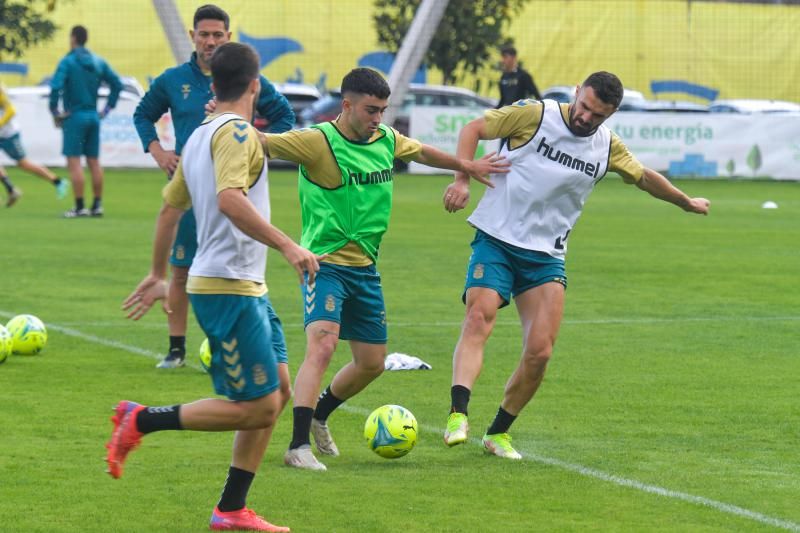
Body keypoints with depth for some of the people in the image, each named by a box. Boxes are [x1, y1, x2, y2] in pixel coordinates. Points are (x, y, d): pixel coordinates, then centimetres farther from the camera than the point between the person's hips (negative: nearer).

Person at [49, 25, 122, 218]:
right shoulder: (99, 62, 9)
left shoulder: (67, 62, -9)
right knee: (94, 162, 11)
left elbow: (56, 87, -21)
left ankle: (79, 207, -8)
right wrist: (106, 109, 12)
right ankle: (97, 204, 13)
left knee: (74, 162, -5)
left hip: (74, 116, -6)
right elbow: (117, 84, 9)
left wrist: (55, 112, -10)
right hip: (93, 117, 6)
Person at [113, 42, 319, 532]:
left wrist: (159, 276, 32)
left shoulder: (201, 137, 15)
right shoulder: (237, 132, -14)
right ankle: (142, 421, -2)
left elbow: (170, 207, 22)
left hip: (244, 287, 10)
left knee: (275, 393, 12)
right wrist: (286, 245, -31)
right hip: (229, 287, -10)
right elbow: (230, 200, -30)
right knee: (257, 407, -8)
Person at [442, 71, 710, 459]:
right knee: (479, 318, -28)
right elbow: (474, 129, -1)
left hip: (546, 256, 4)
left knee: (540, 352, -9)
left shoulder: (607, 147, 7)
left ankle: (498, 433, 9)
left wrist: (687, 202, 38)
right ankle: (458, 415, -40)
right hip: (495, 241, -4)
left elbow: (644, 177, 25)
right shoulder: (535, 115, -7)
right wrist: (462, 180, -14)